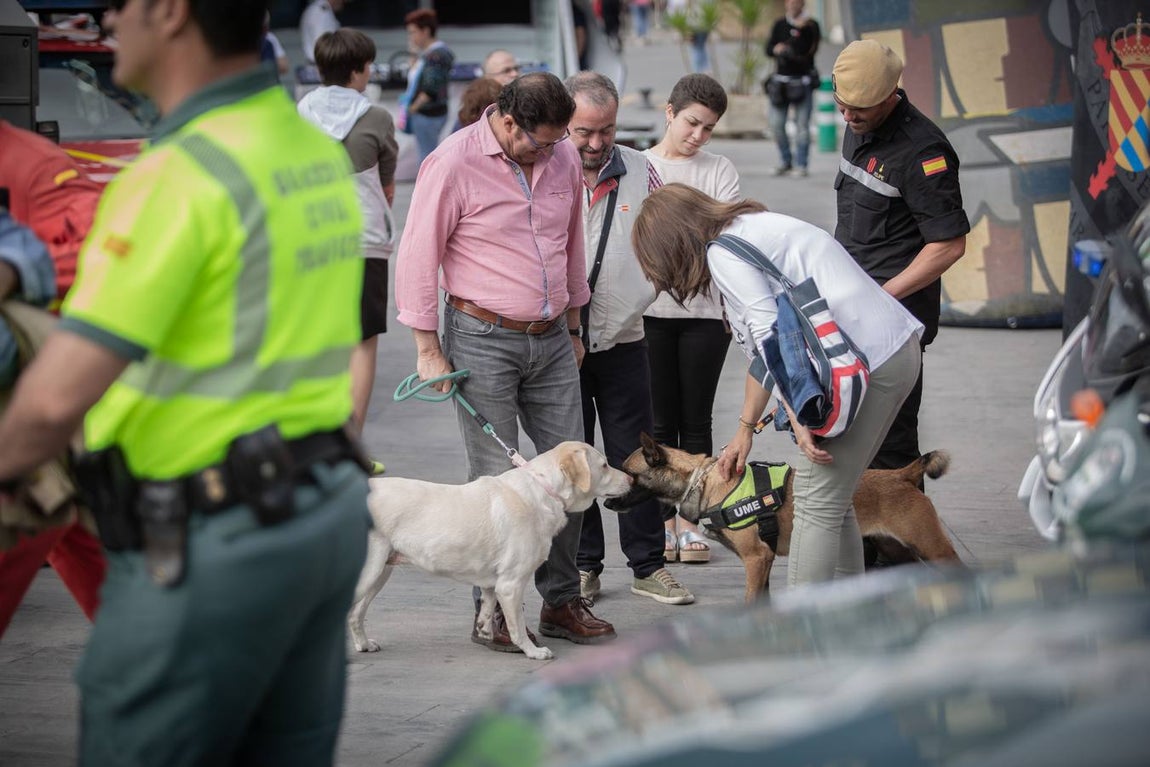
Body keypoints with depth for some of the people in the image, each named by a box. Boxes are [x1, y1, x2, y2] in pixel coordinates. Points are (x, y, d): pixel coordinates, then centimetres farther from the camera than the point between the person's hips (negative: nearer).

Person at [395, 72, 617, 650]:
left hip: (551, 340, 6)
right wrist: (428, 350, -9)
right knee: (496, 479, -3)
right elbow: (416, 257, -9)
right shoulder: (454, 163, -12)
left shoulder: (562, 157, 6)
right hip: (483, 338, -6)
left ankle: (561, 602, 16)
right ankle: (493, 612, 6)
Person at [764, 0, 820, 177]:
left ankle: (800, 164, 3)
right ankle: (785, 161, 16)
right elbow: (768, 48, 10)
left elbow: (810, 49, -11)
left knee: (802, 125, -4)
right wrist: (776, 49, -12)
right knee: (776, 124, 0)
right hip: (781, 78, 3)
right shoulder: (779, 25, 12)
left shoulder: (810, 26, 2)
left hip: (802, 81, -3)